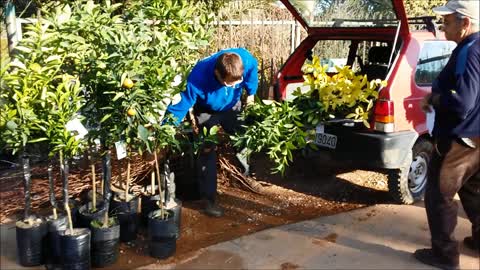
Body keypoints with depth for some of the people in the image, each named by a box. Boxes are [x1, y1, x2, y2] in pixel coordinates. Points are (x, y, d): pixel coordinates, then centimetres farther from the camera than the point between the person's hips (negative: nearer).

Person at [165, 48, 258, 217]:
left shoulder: (246, 59, -35)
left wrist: (251, 93, 4)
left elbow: (253, 69, -9)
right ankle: (209, 198, -1)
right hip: (207, 111, -4)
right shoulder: (197, 79, -44)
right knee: (208, 150, -12)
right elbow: (179, 107, -37)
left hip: (233, 106, 4)